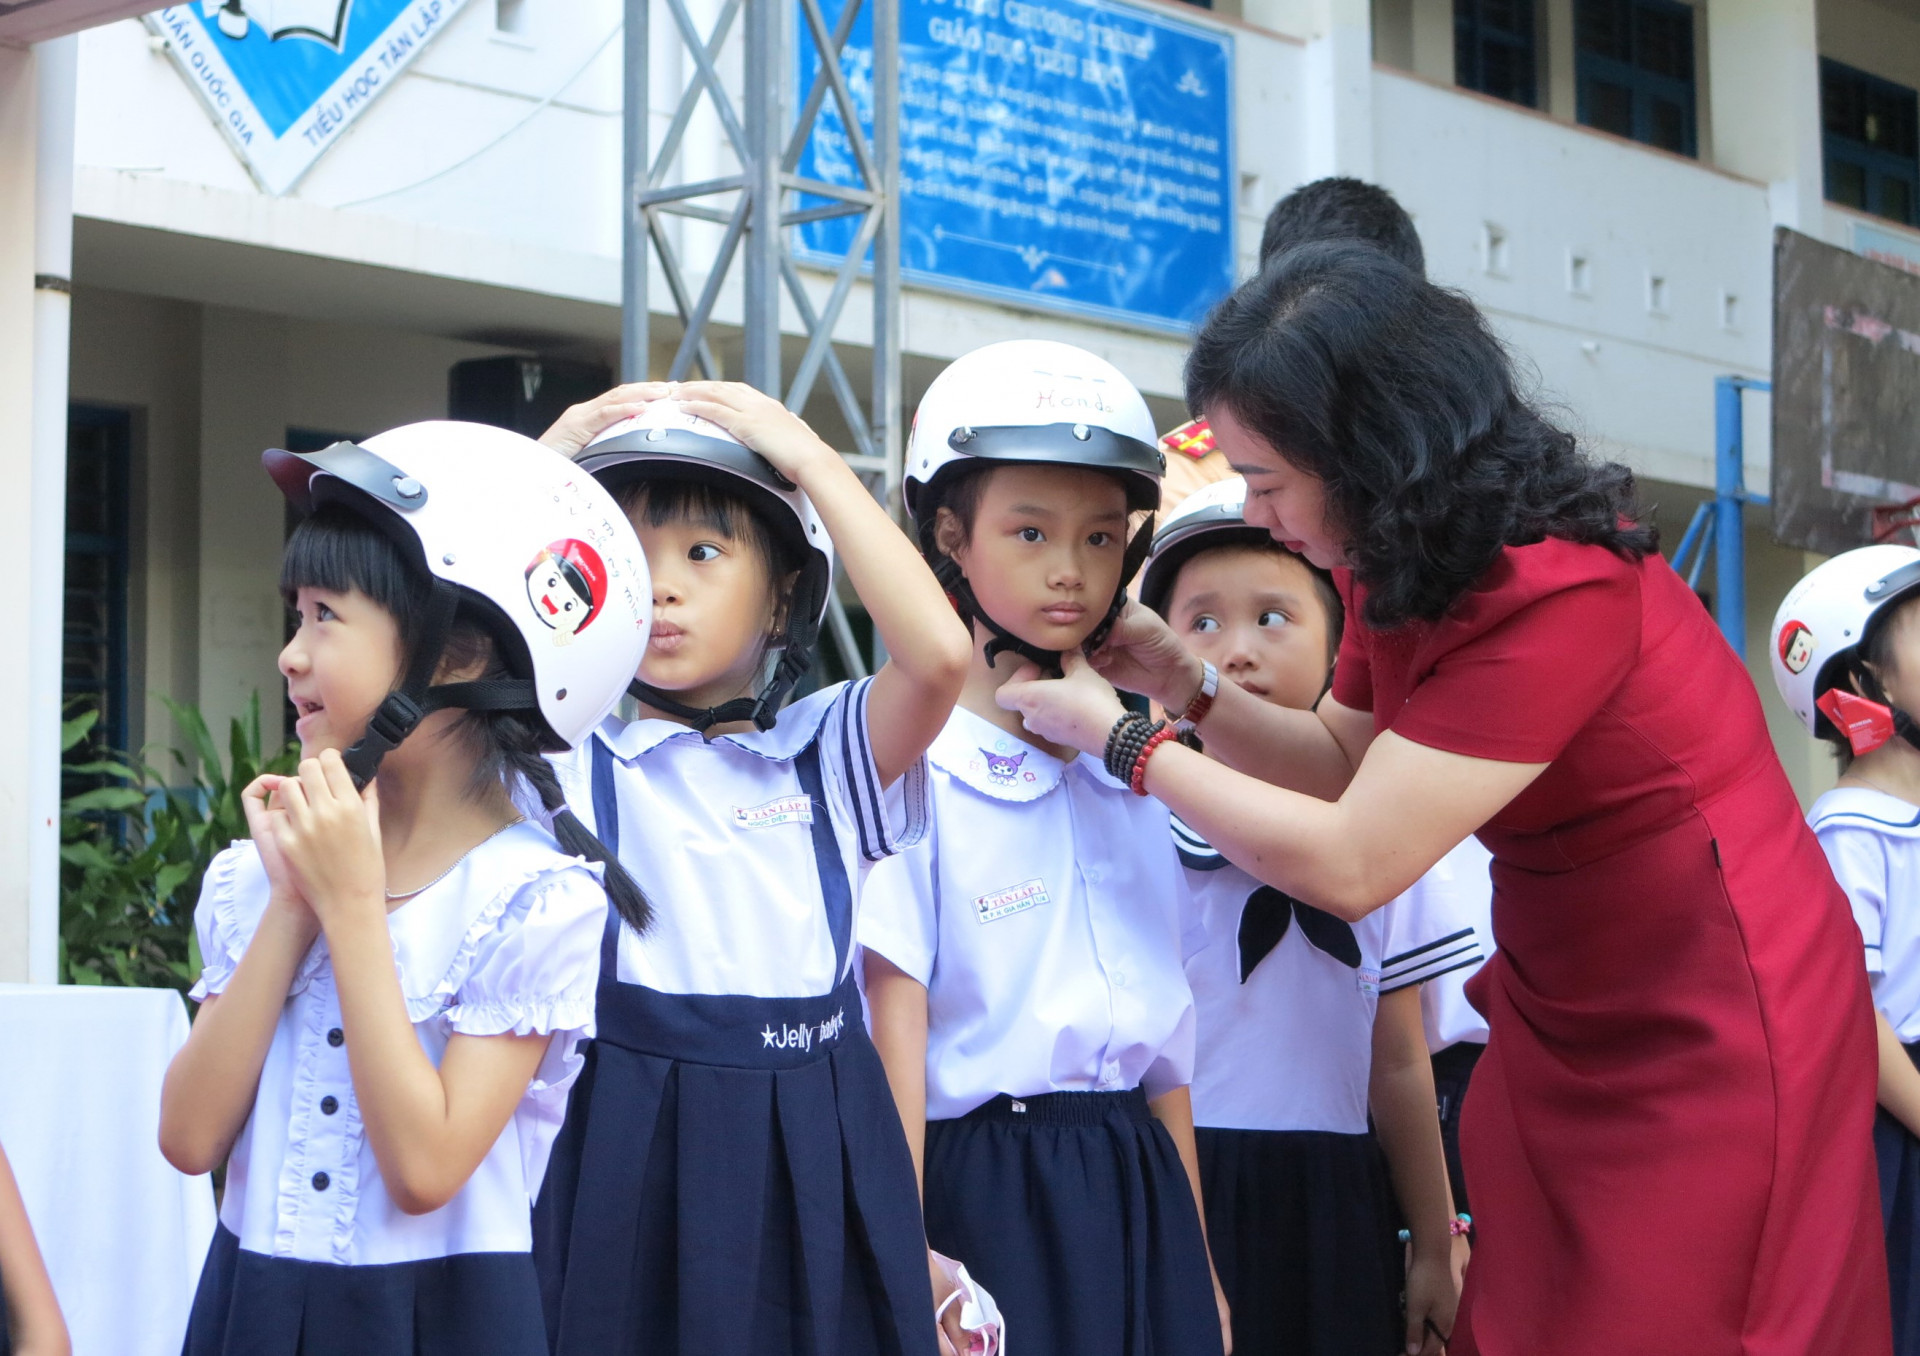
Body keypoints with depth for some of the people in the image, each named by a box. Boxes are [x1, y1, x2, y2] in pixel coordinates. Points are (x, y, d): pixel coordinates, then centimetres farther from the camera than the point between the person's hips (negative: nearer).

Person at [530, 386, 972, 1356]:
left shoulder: (828, 754, 7)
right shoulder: (572, 756, 5)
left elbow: (939, 654, -12)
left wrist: (814, 461, -5)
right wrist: (557, 455, 2)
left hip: (814, 1162, 1)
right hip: (631, 1148, -1)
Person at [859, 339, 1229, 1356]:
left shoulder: (1134, 775, 11)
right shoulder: (913, 764, -8)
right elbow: (892, 1024, -10)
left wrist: (1194, 1256, 15)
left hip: (1137, 1191, 6)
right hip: (981, 1187, -6)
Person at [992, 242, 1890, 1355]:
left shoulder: (1558, 594, -27)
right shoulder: (1402, 569, 2)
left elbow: (1351, 864, -25)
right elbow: (1346, 759, 17)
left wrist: (1122, 740, -14)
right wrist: (1187, 688, 1)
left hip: (1712, 1033, -8)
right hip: (1563, 1016, 8)